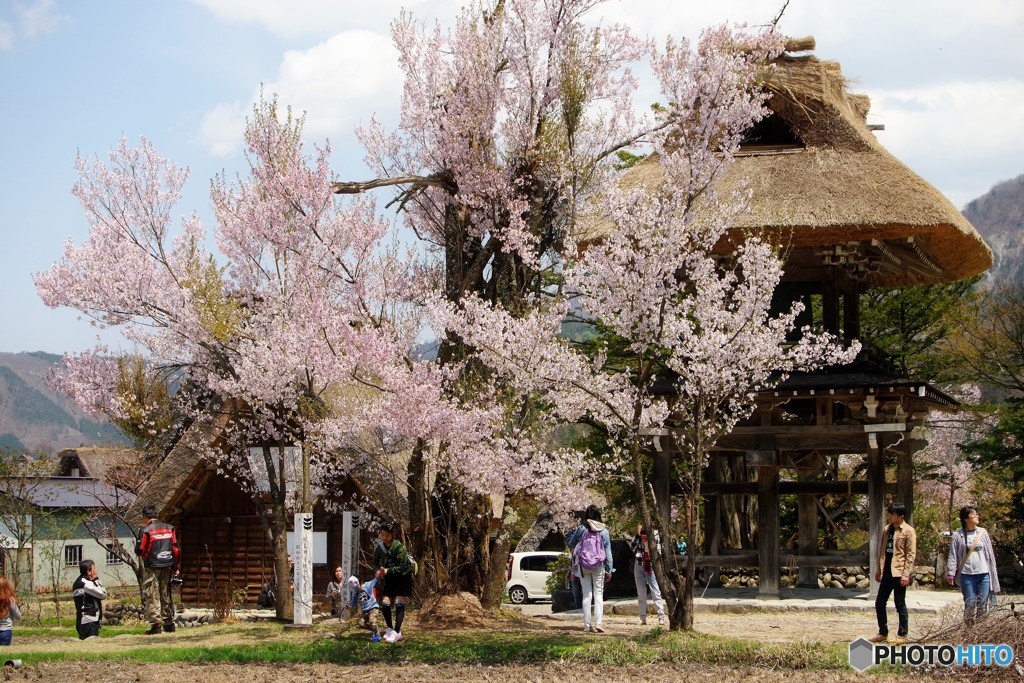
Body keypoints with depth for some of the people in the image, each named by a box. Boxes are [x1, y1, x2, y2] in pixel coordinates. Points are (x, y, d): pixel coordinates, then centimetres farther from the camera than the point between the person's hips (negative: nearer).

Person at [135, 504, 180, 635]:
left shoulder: (146, 531, -10)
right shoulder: (169, 528, 7)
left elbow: (139, 551, -10)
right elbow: (175, 549, 9)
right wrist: (175, 567, 16)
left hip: (152, 568, -5)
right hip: (167, 567, 5)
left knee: (152, 596, -2)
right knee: (166, 595, 14)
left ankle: (155, 624, -9)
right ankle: (169, 624, 16)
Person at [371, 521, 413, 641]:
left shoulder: (399, 547, -21)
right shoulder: (379, 547, -6)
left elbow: (402, 566, -21)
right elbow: (375, 562, 4)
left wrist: (388, 571, -30)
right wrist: (377, 570, -18)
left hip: (402, 577, -5)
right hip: (389, 579, 5)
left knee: (399, 603, -13)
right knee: (385, 603, -1)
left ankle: (397, 632, -15)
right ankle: (390, 629, 15)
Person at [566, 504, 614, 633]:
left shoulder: (581, 529, -3)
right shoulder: (603, 531, -2)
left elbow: (570, 544, 8)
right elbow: (608, 551, 0)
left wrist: (570, 534, 26)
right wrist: (609, 570, 4)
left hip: (583, 566, 0)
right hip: (599, 566, 0)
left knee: (586, 595, 6)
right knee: (598, 594, 3)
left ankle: (587, 624, 5)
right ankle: (598, 623, -11)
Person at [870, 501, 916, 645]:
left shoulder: (908, 531, -8)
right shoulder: (886, 529, 13)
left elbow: (911, 554, -11)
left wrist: (906, 574, -16)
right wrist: (879, 569, 14)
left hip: (899, 573, -7)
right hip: (887, 572, 7)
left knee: (900, 604, 0)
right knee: (879, 603, 8)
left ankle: (902, 635, 9)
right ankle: (883, 633, 19)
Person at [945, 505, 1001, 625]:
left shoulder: (982, 532, 8)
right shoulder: (958, 535, 0)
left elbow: (990, 553, 10)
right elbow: (953, 556, -1)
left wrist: (993, 573, 7)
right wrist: (950, 573, -11)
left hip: (984, 574, 2)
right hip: (967, 575, -2)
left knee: (983, 606, 2)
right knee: (970, 605, -3)